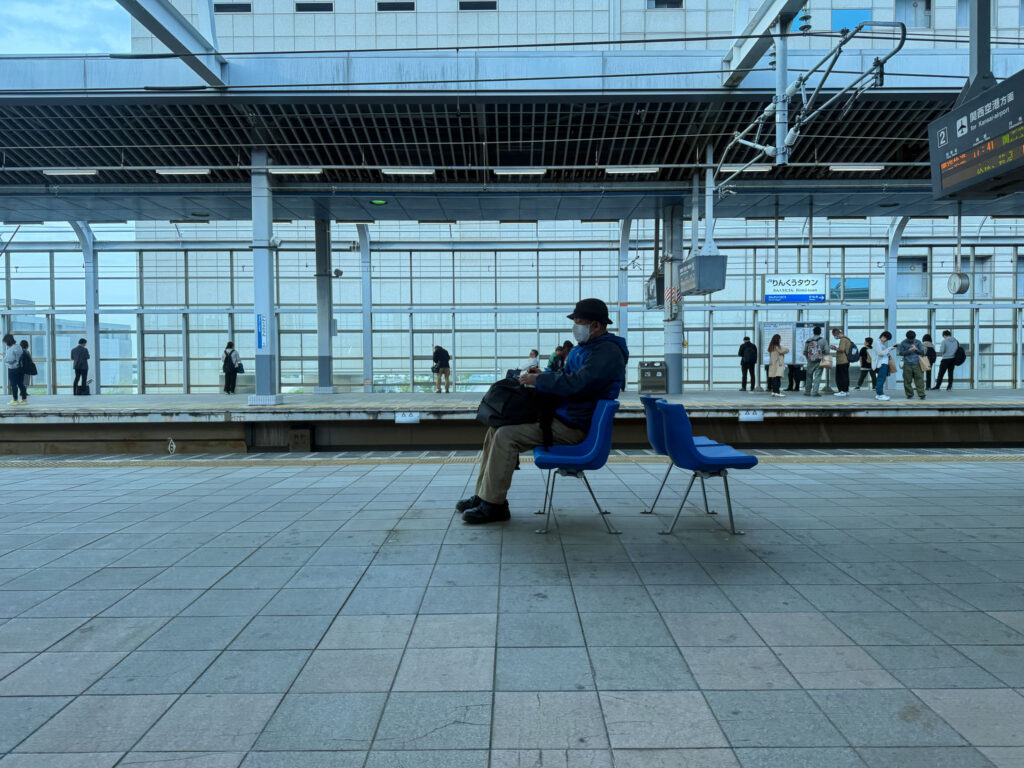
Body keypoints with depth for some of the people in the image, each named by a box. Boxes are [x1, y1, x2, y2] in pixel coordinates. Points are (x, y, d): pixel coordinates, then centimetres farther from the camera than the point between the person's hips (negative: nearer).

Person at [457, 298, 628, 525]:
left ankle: (493, 505, -12)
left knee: (506, 436, -22)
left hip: (573, 427, -11)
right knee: (496, 429, 5)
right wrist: (540, 374, 8)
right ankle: (483, 495, 10)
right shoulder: (584, 347, 17)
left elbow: (575, 384, -28)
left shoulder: (608, 353, -16)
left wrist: (538, 380, -17)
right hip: (557, 415, 11)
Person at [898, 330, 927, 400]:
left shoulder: (918, 342, 8)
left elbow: (922, 352, 7)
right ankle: (909, 394, 12)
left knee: (919, 380, -5)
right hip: (907, 365, 0)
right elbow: (901, 353, 3)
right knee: (907, 381, 1)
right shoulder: (903, 343, 6)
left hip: (917, 364, 0)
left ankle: (921, 395, -3)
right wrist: (909, 351, -12)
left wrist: (916, 349, -11)